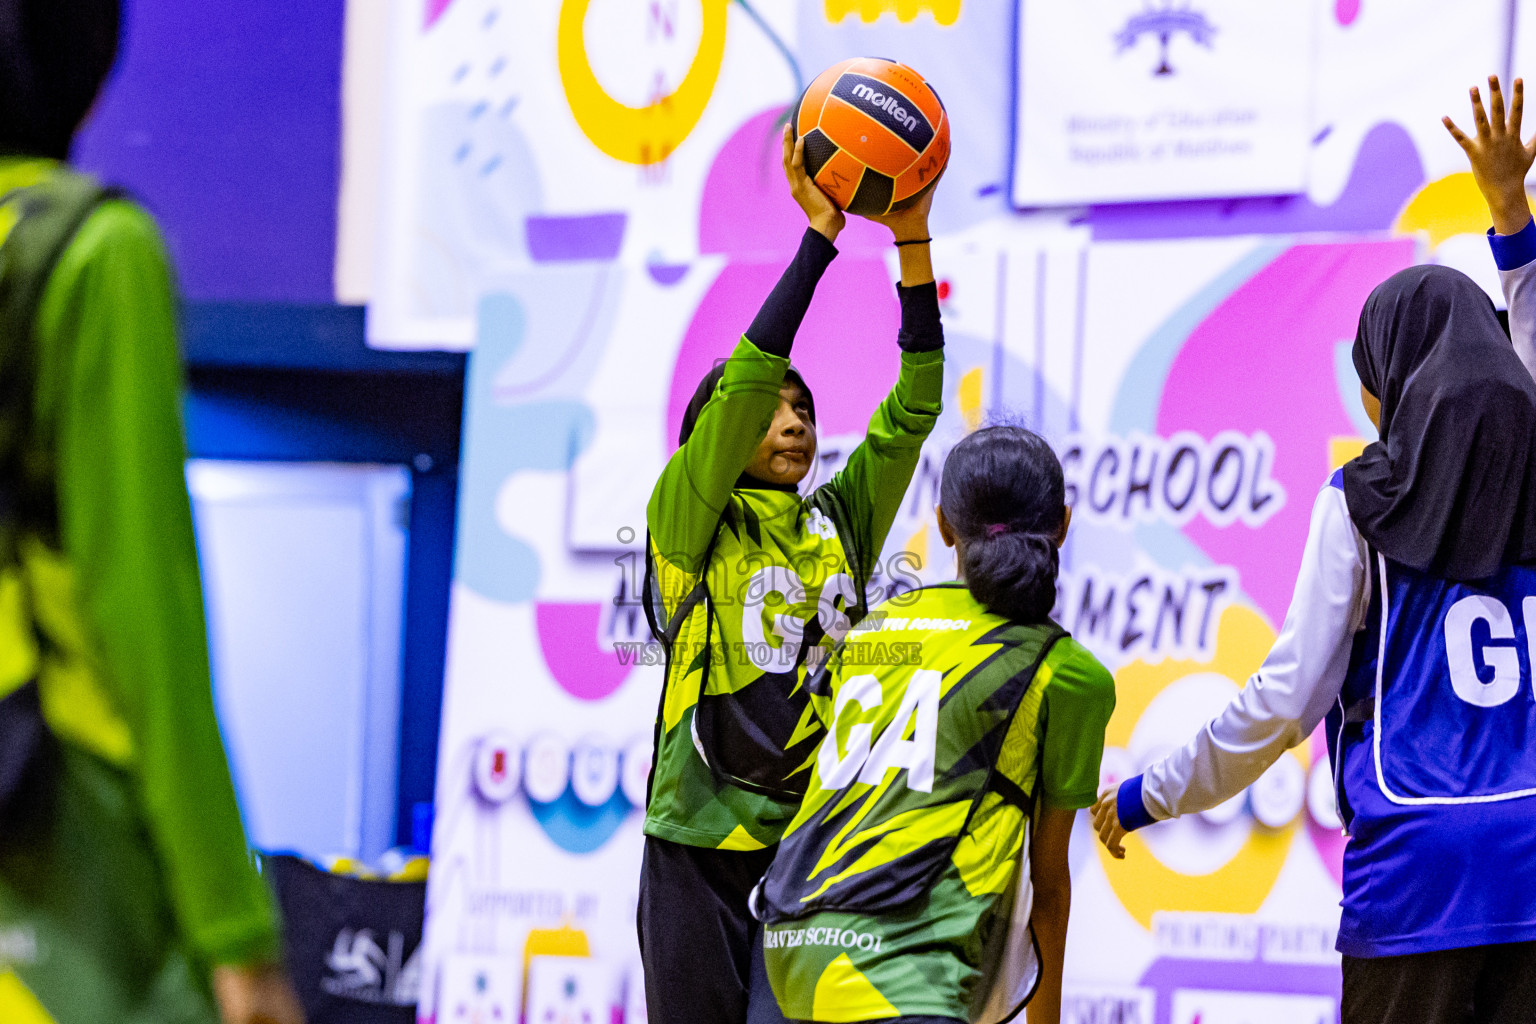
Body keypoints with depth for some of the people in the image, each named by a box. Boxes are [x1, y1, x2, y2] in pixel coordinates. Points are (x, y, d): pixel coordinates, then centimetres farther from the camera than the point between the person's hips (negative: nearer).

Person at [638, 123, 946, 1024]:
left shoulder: (842, 523, 13)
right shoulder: (687, 520, 1)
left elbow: (912, 409, 5)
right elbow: (742, 383, -12)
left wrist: (914, 241, -5)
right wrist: (820, 235, -14)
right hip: (703, 848, -4)